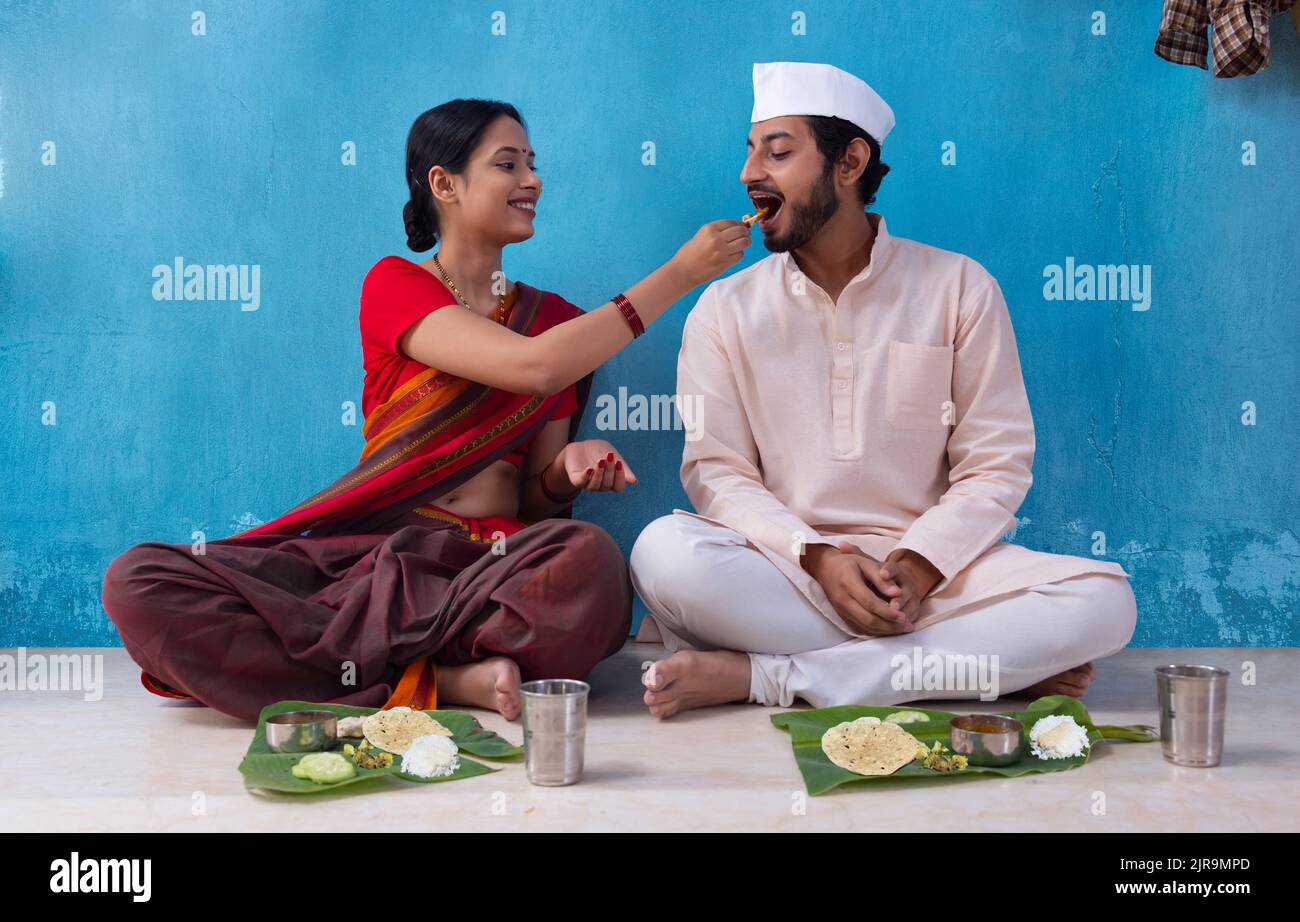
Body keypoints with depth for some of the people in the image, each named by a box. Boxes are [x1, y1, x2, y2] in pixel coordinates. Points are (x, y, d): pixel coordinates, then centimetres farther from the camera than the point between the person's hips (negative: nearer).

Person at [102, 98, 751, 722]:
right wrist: (679, 274, -5)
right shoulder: (394, 285, 7)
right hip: (370, 549, -1)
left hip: (494, 561, 1)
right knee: (140, 583, -27)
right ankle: (447, 679, -28)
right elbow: (532, 366, -11)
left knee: (589, 560, -37)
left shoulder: (558, 319, 18)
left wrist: (569, 466, -7)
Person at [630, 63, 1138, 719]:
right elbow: (716, 469, -1)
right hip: (781, 566, 0)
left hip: (934, 568, 1)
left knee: (1105, 599, -25)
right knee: (664, 551, -32)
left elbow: (995, 466, 1)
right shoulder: (725, 308, 7)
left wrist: (915, 566, -17)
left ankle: (765, 675, -26)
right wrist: (819, 559, -19)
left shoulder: (959, 288, 5)